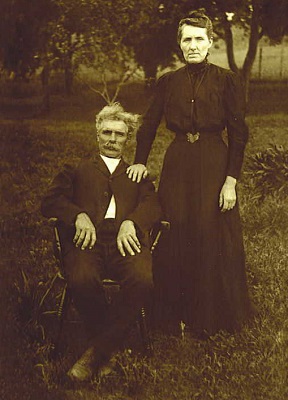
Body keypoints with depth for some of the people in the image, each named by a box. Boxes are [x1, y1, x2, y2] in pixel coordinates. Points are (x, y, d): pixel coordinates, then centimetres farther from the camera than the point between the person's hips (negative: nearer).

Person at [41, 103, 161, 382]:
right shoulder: (76, 171, 29)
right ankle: (107, 344, -10)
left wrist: (131, 222, -11)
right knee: (82, 280, -37)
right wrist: (79, 215, -8)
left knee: (143, 279, -35)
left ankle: (96, 351, -20)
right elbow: (50, 202, 13)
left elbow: (152, 204, 12)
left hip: (125, 242, 1)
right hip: (87, 241, -1)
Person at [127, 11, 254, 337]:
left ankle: (213, 316, 19)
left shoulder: (227, 81, -4)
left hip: (214, 164, -3)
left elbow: (238, 134, -5)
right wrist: (140, 161, 3)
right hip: (177, 165, 3)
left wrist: (231, 181, -11)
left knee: (213, 238, 2)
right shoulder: (168, 82, 5)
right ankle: (178, 312, 22)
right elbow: (149, 124, 14)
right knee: (175, 239, 6)